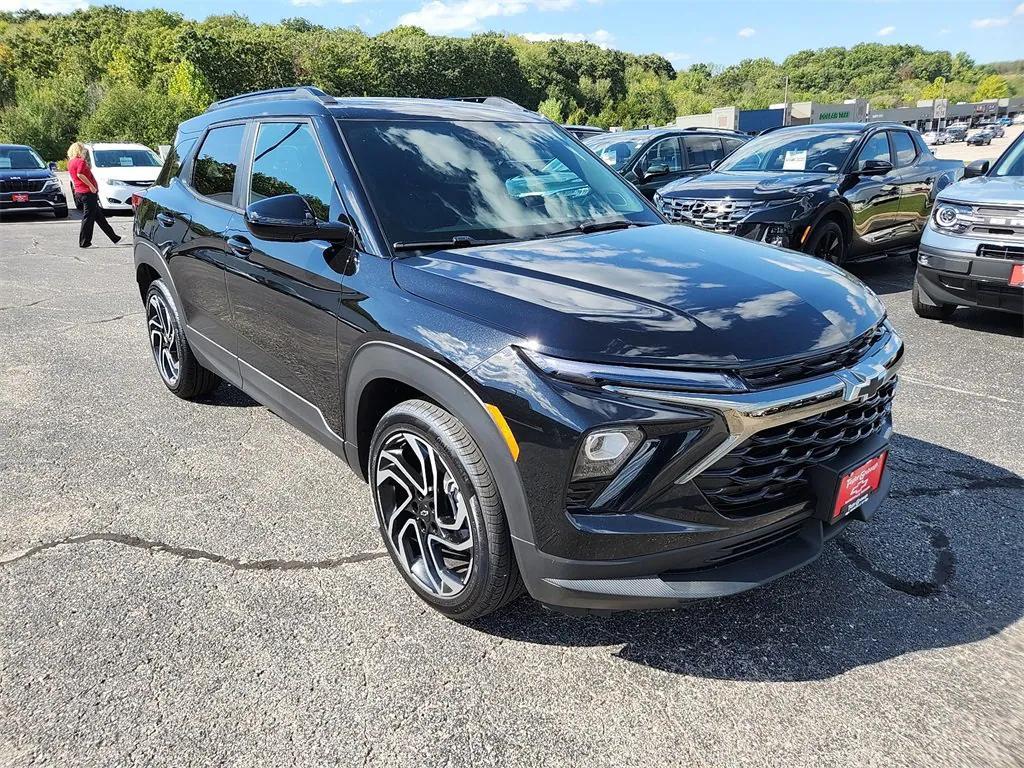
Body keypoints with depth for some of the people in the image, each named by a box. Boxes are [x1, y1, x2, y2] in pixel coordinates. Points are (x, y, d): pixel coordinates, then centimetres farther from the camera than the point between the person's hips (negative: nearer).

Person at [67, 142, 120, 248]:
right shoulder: (80, 161, -11)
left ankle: (114, 238, 19)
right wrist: (91, 185, -22)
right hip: (87, 192, -10)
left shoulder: (70, 162, 16)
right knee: (88, 217, -5)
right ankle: (84, 242, -2)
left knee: (99, 215, 13)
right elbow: (80, 174, -25)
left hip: (80, 191, 10)